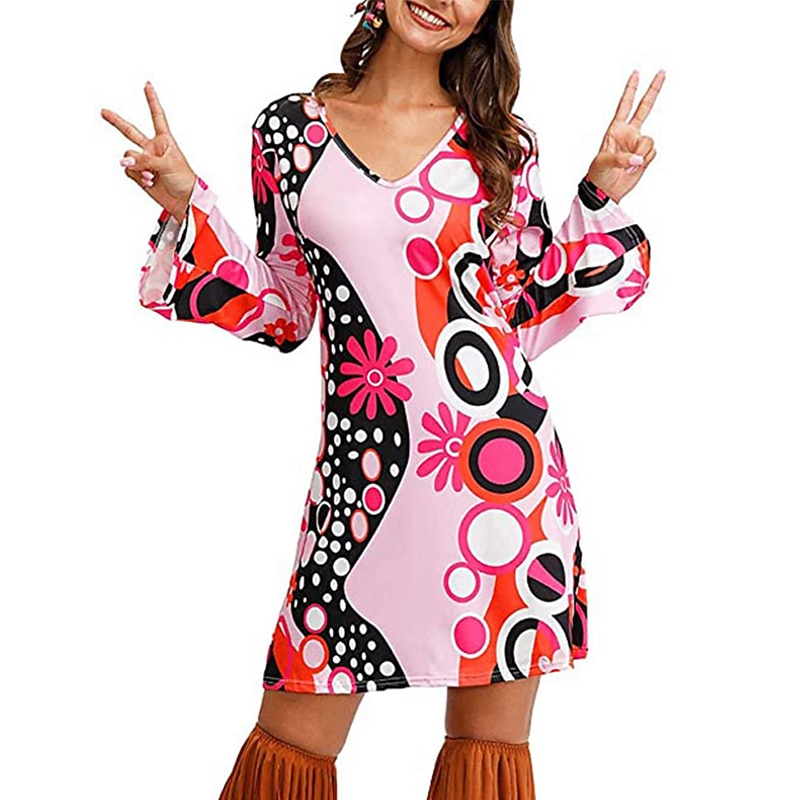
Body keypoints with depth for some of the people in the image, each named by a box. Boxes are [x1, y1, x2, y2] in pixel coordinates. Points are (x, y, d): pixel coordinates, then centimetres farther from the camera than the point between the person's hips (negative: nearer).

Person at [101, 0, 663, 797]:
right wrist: (185, 205, 2)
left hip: (505, 464, 1)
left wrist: (600, 194, 3)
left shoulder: (503, 141, 6)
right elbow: (280, 312, 12)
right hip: (364, 472, 0)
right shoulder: (291, 128, 6)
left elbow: (533, 310, 10)